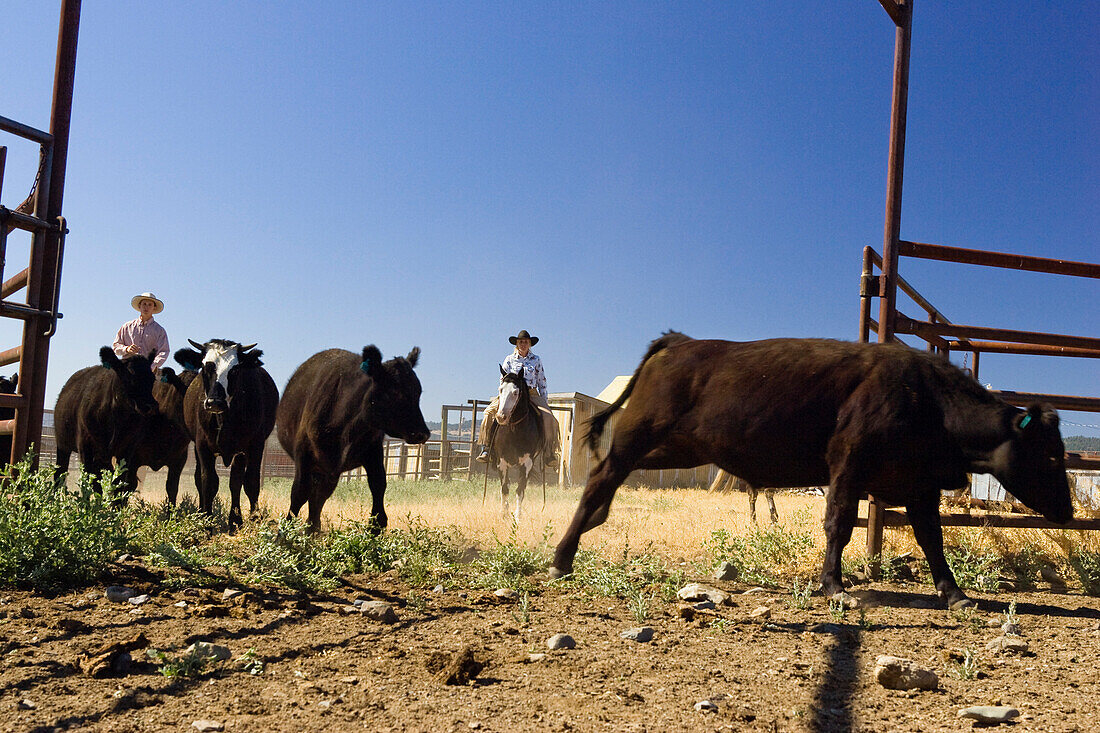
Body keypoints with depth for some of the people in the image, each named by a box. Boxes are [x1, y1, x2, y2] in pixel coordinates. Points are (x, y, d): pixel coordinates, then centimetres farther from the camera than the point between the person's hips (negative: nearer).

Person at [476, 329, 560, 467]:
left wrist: (544, 399, 5)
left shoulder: (536, 360, 12)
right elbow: (503, 379, 13)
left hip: (532, 394, 0)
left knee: (548, 418, -27)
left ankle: (548, 452, -19)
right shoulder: (509, 359, 11)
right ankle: (485, 448, -21)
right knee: (489, 412, -25)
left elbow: (542, 381, 14)